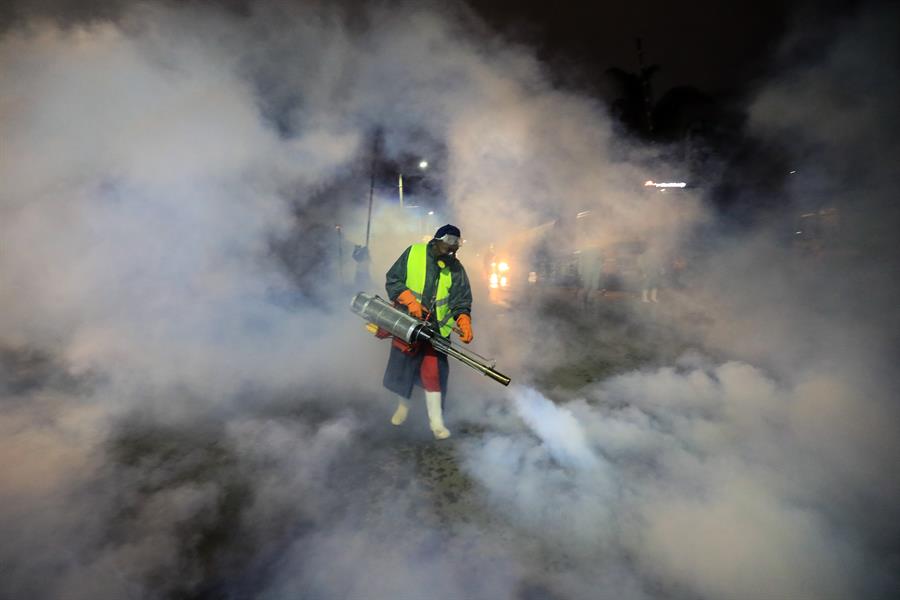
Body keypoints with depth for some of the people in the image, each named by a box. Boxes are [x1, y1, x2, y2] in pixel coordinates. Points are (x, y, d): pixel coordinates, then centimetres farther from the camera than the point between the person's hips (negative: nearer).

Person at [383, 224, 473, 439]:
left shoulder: (455, 269, -3)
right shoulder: (413, 253, -7)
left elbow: (461, 301, -5)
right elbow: (392, 280, -4)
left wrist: (464, 322, -24)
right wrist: (410, 300, -19)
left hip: (436, 328, 0)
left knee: (433, 373, -7)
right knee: (403, 367, 12)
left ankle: (436, 422, 7)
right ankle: (404, 404, 41)